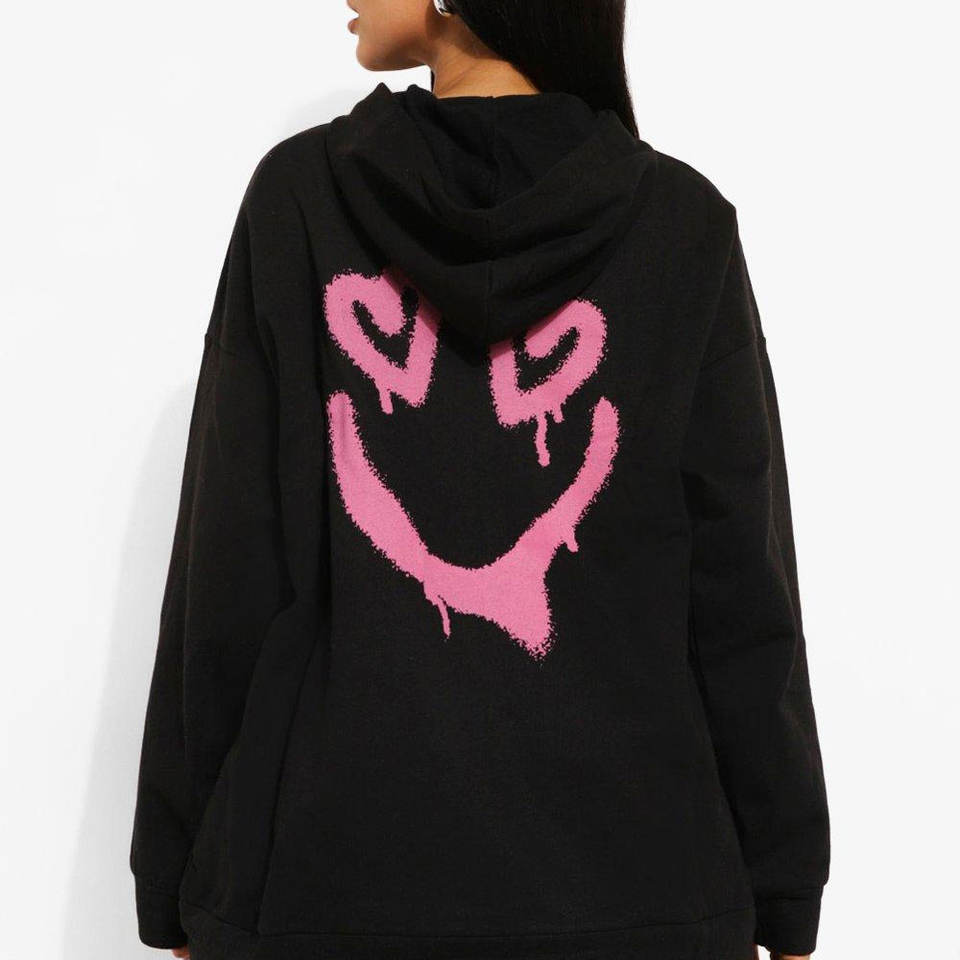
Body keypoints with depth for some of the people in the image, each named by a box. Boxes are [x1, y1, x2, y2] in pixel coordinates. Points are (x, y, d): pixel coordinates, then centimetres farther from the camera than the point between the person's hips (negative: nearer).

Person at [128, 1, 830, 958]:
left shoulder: (298, 196, -5)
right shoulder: (684, 224, -4)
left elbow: (228, 577, -5)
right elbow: (743, 596, -5)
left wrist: (179, 879, 4)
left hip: (326, 881, 1)